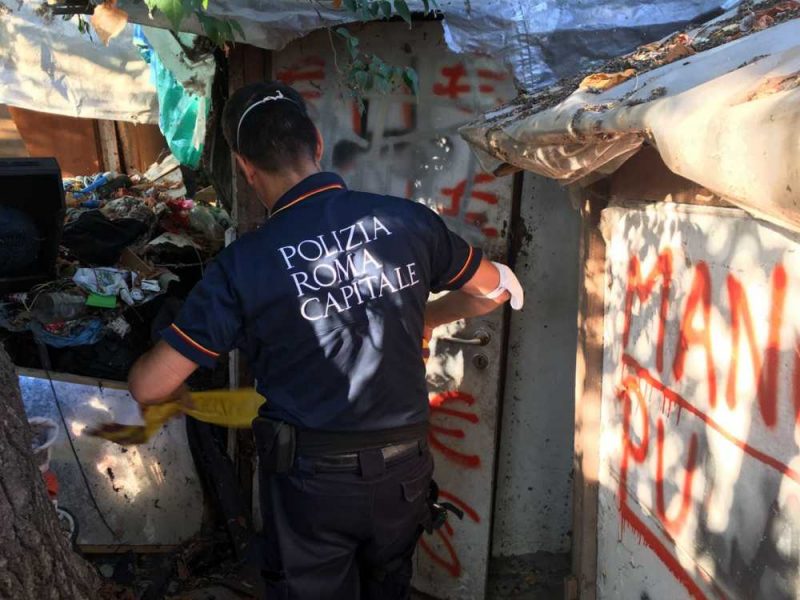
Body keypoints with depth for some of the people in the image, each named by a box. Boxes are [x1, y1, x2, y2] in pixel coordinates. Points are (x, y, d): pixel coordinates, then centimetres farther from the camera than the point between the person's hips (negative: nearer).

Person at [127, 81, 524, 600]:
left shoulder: (244, 263, -17)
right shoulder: (408, 220, -10)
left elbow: (149, 386, -11)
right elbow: (497, 289, 8)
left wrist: (174, 395, 13)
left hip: (311, 478, -3)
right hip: (403, 468, 4)